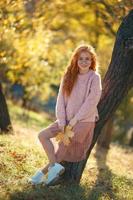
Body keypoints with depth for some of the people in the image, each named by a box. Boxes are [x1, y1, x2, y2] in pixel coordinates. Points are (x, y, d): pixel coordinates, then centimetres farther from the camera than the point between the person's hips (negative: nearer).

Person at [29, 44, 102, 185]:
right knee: (43, 135, -9)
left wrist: (75, 119, -16)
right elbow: (61, 99, 0)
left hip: (85, 120, -6)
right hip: (67, 119, 6)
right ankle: (55, 166, -13)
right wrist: (62, 122, -10)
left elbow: (91, 102, -14)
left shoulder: (94, 78, -8)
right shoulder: (68, 76, 5)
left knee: (63, 148, -16)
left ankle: (44, 171, 1)